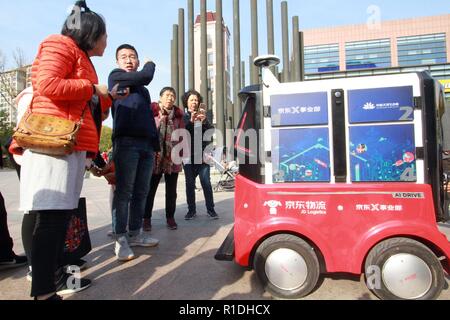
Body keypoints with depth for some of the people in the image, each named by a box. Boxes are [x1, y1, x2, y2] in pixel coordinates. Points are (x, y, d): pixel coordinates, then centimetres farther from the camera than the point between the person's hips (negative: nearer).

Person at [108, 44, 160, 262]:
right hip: (126, 142, -7)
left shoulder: (143, 89, 28)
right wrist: (150, 65, 15)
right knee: (124, 192, -7)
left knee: (141, 193, 8)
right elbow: (146, 76, -7)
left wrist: (156, 145, 19)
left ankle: (135, 233, 17)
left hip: (147, 144, 7)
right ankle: (121, 239, -1)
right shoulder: (116, 76, 8)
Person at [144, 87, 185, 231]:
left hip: (173, 158, 3)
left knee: (171, 190, 10)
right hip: (155, 156, -3)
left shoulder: (178, 115, 9)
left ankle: (170, 217, 22)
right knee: (150, 189, 4)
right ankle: (147, 218, 15)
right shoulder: (152, 112, 0)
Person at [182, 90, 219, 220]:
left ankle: (211, 209, 5)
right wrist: (191, 121, -21)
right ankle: (191, 210, 12)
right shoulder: (183, 117, 7)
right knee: (190, 183, 3)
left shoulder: (202, 116, 11)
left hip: (203, 154, 0)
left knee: (206, 182, -4)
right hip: (188, 155, 0)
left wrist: (204, 121, -18)